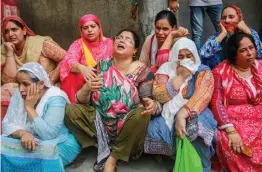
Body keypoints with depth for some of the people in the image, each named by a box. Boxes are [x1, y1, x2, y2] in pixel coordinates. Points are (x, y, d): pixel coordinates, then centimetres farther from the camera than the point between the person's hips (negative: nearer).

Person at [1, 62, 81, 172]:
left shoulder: (55, 98, -21)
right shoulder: (18, 95, -1)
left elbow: (48, 134, -29)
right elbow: (7, 125, -8)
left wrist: (29, 107, -25)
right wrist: (23, 133, -29)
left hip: (59, 144, -5)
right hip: (29, 141, 5)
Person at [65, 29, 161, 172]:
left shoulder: (141, 71, -8)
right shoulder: (103, 66, 0)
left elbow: (148, 103, -9)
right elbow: (82, 101, 0)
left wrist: (152, 105, -34)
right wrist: (86, 89, -23)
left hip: (127, 126, -2)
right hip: (101, 122, 3)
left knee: (142, 114, -32)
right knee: (70, 110, -16)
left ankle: (113, 159, -13)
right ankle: (104, 149, -10)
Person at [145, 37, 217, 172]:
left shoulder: (203, 71, 1)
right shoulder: (166, 68, 7)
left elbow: (202, 96, -18)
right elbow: (157, 96, -6)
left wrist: (182, 115, -34)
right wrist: (180, 76, -11)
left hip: (192, 115, -2)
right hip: (168, 116, 2)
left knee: (195, 127, -34)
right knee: (154, 131, -26)